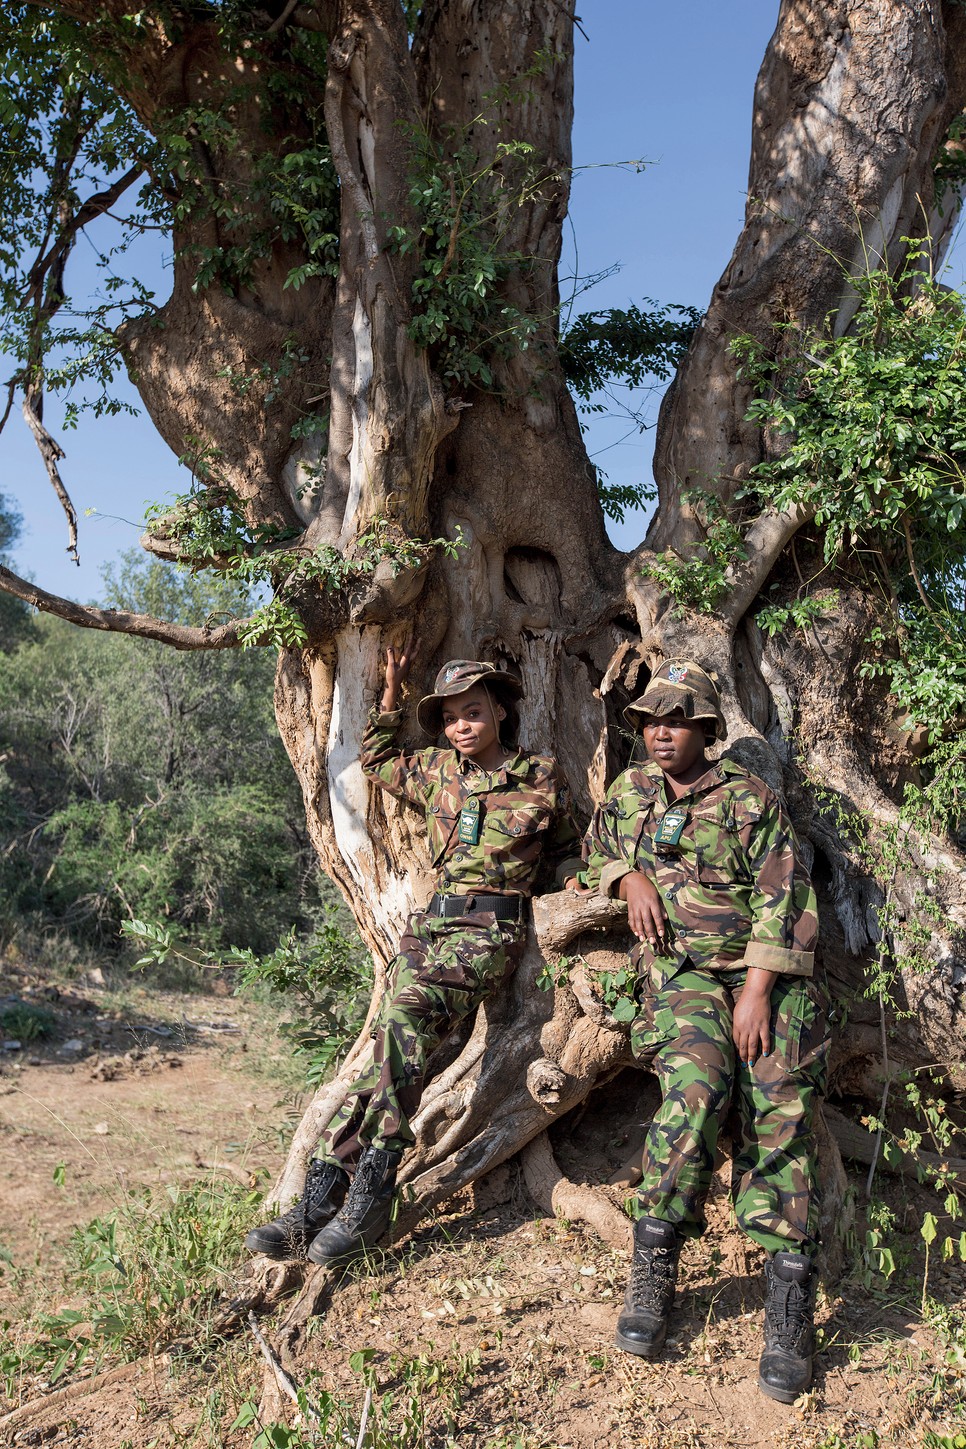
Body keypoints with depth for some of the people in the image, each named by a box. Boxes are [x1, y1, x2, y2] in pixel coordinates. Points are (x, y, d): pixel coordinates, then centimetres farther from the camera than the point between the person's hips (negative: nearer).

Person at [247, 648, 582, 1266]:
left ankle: (371, 1196, -25)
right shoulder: (435, 771, 13)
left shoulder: (543, 779, 2)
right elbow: (377, 758, 29)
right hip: (433, 921, 5)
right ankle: (321, 1198, -13)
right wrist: (392, 694, 20)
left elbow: (567, 851, 15)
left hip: (493, 931, -5)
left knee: (403, 1019, -28)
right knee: (390, 1047, -10)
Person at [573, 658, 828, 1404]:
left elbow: (786, 898, -3)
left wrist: (757, 990, -13)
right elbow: (596, 847, 31)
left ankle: (790, 1308, -8)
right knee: (696, 1089, -25)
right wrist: (627, 878, 7)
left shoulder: (750, 798, 3)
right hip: (681, 973, 1)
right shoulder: (630, 792, 15)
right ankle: (653, 1269, -14)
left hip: (763, 971, -1)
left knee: (778, 1113, -14)